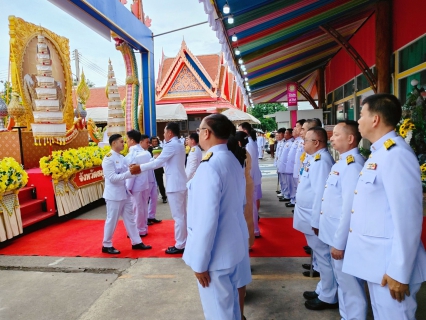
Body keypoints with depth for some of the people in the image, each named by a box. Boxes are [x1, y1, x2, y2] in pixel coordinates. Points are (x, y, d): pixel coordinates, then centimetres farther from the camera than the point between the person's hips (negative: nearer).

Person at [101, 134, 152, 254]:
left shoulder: (121, 157, 10)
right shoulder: (108, 158, -14)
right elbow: (112, 178, -22)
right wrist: (130, 173, -28)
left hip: (125, 194, 8)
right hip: (114, 195, -8)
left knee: (130, 218, 13)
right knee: (112, 220, 4)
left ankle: (136, 242, 23)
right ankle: (107, 245, 20)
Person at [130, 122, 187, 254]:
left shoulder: (171, 145, -16)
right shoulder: (179, 144, 15)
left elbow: (157, 163, -19)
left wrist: (140, 168, -13)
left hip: (175, 185, -10)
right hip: (180, 183, 10)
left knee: (178, 216, -3)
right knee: (182, 215, 15)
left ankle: (179, 246, 6)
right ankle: (183, 242, 25)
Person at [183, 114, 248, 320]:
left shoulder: (209, 166, -25)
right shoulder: (233, 161, 5)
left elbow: (206, 219, -26)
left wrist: (199, 261, -17)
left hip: (215, 251, -8)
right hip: (232, 245, 9)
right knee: (230, 300, 25)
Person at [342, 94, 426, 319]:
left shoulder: (396, 155, -20)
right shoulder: (378, 154, 10)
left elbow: (407, 218, -23)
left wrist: (399, 272, -19)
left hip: (390, 267, -9)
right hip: (375, 261, 9)